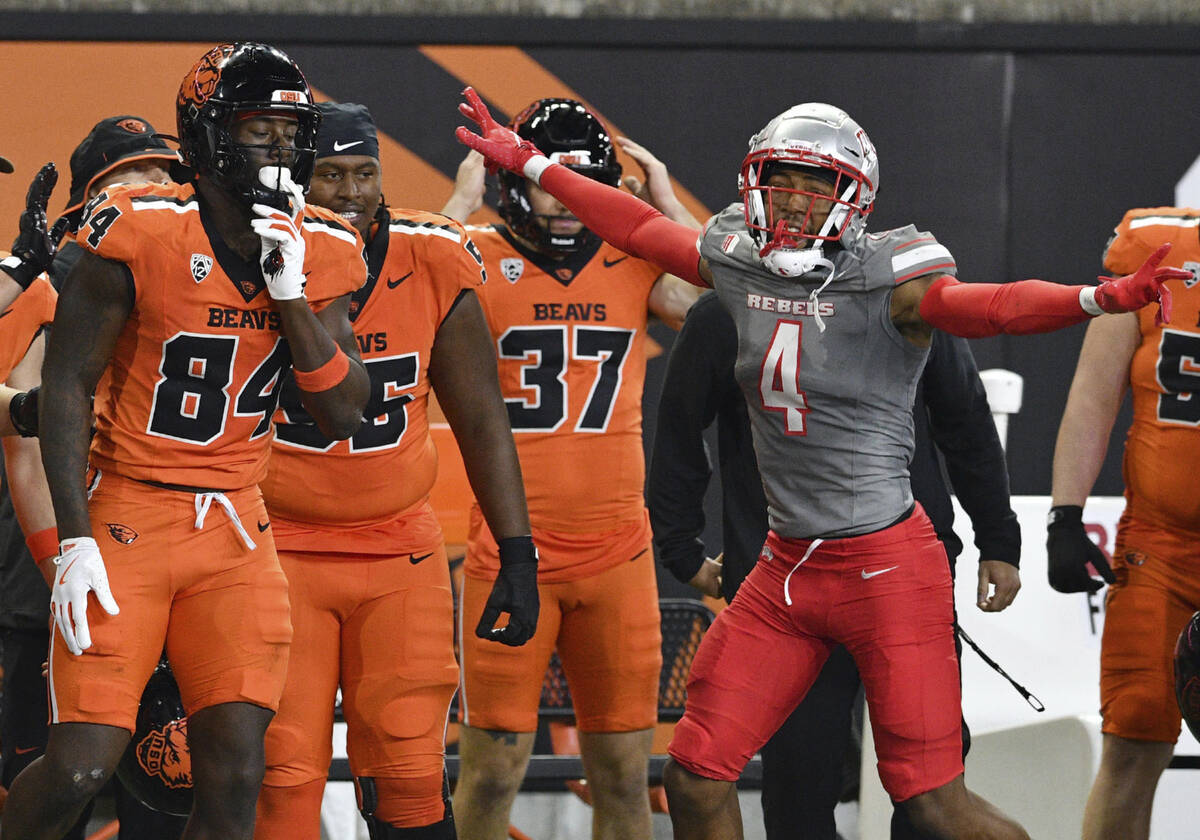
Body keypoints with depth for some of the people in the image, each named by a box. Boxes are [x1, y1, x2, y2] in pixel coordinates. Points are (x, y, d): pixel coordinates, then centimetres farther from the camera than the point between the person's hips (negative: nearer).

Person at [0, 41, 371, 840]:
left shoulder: (322, 254, 3)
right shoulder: (139, 234, -12)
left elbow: (346, 414, 0)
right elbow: (67, 382, -7)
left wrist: (290, 294, -13)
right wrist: (76, 541, -12)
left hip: (235, 533, 4)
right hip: (125, 516, -4)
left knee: (235, 774, -5)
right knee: (81, 767, -12)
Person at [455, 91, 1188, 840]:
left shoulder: (887, 280, -13)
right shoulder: (741, 265, 6)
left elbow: (984, 306, -29)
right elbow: (640, 228, 22)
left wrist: (1097, 300, -48)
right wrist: (530, 164, 30)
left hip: (886, 570, -6)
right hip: (787, 568, 6)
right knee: (696, 777, 4)